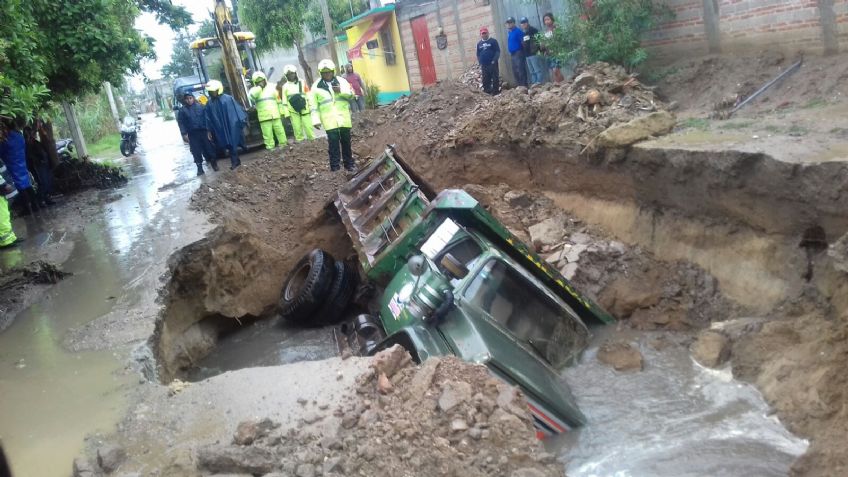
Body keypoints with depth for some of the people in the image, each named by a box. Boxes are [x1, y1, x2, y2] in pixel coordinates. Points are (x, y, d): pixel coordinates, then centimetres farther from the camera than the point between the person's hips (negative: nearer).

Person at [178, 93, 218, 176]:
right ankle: (199, 167, 13)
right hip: (192, 134, 0)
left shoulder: (200, 106, 0)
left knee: (208, 147, 4)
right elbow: (181, 123, -1)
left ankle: (213, 162, 21)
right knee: (196, 150, 4)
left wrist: (208, 130, -2)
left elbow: (206, 118, 1)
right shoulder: (182, 110, -1)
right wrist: (184, 134, -7)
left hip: (203, 131, 0)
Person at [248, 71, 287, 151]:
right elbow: (251, 95, -21)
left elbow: (278, 100, 16)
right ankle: (270, 148, -1)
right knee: (267, 134, -5)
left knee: (280, 131, 6)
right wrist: (259, 87, -13)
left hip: (275, 115, 2)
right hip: (264, 117, -2)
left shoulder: (271, 87, 12)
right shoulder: (254, 90, 5)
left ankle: (283, 144, 17)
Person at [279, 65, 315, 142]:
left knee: (308, 127, -2)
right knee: (297, 129, 1)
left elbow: (308, 96, 7)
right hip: (293, 111, 0)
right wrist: (286, 113, 0)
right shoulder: (285, 86, 6)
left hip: (305, 109, 0)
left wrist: (311, 107, 3)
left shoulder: (302, 83, 6)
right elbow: (284, 101, 6)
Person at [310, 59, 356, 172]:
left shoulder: (342, 81, 6)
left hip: (343, 117, 2)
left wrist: (341, 90, -16)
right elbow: (314, 105, 4)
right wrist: (316, 120, -2)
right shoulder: (316, 86, 2)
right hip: (329, 120, -2)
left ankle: (349, 164, 20)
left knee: (346, 141, 9)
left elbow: (351, 94, 2)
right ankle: (335, 167, -3)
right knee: (333, 143, -6)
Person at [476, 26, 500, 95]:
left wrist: (494, 60, -14)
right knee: (486, 80, 5)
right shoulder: (479, 44, 14)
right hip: (484, 65, 4)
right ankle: (487, 92, 12)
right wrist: (480, 63, 6)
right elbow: (478, 55, 17)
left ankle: (495, 92, 3)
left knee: (495, 78, -3)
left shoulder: (493, 41, 0)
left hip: (492, 64, -4)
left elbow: (498, 51, -5)